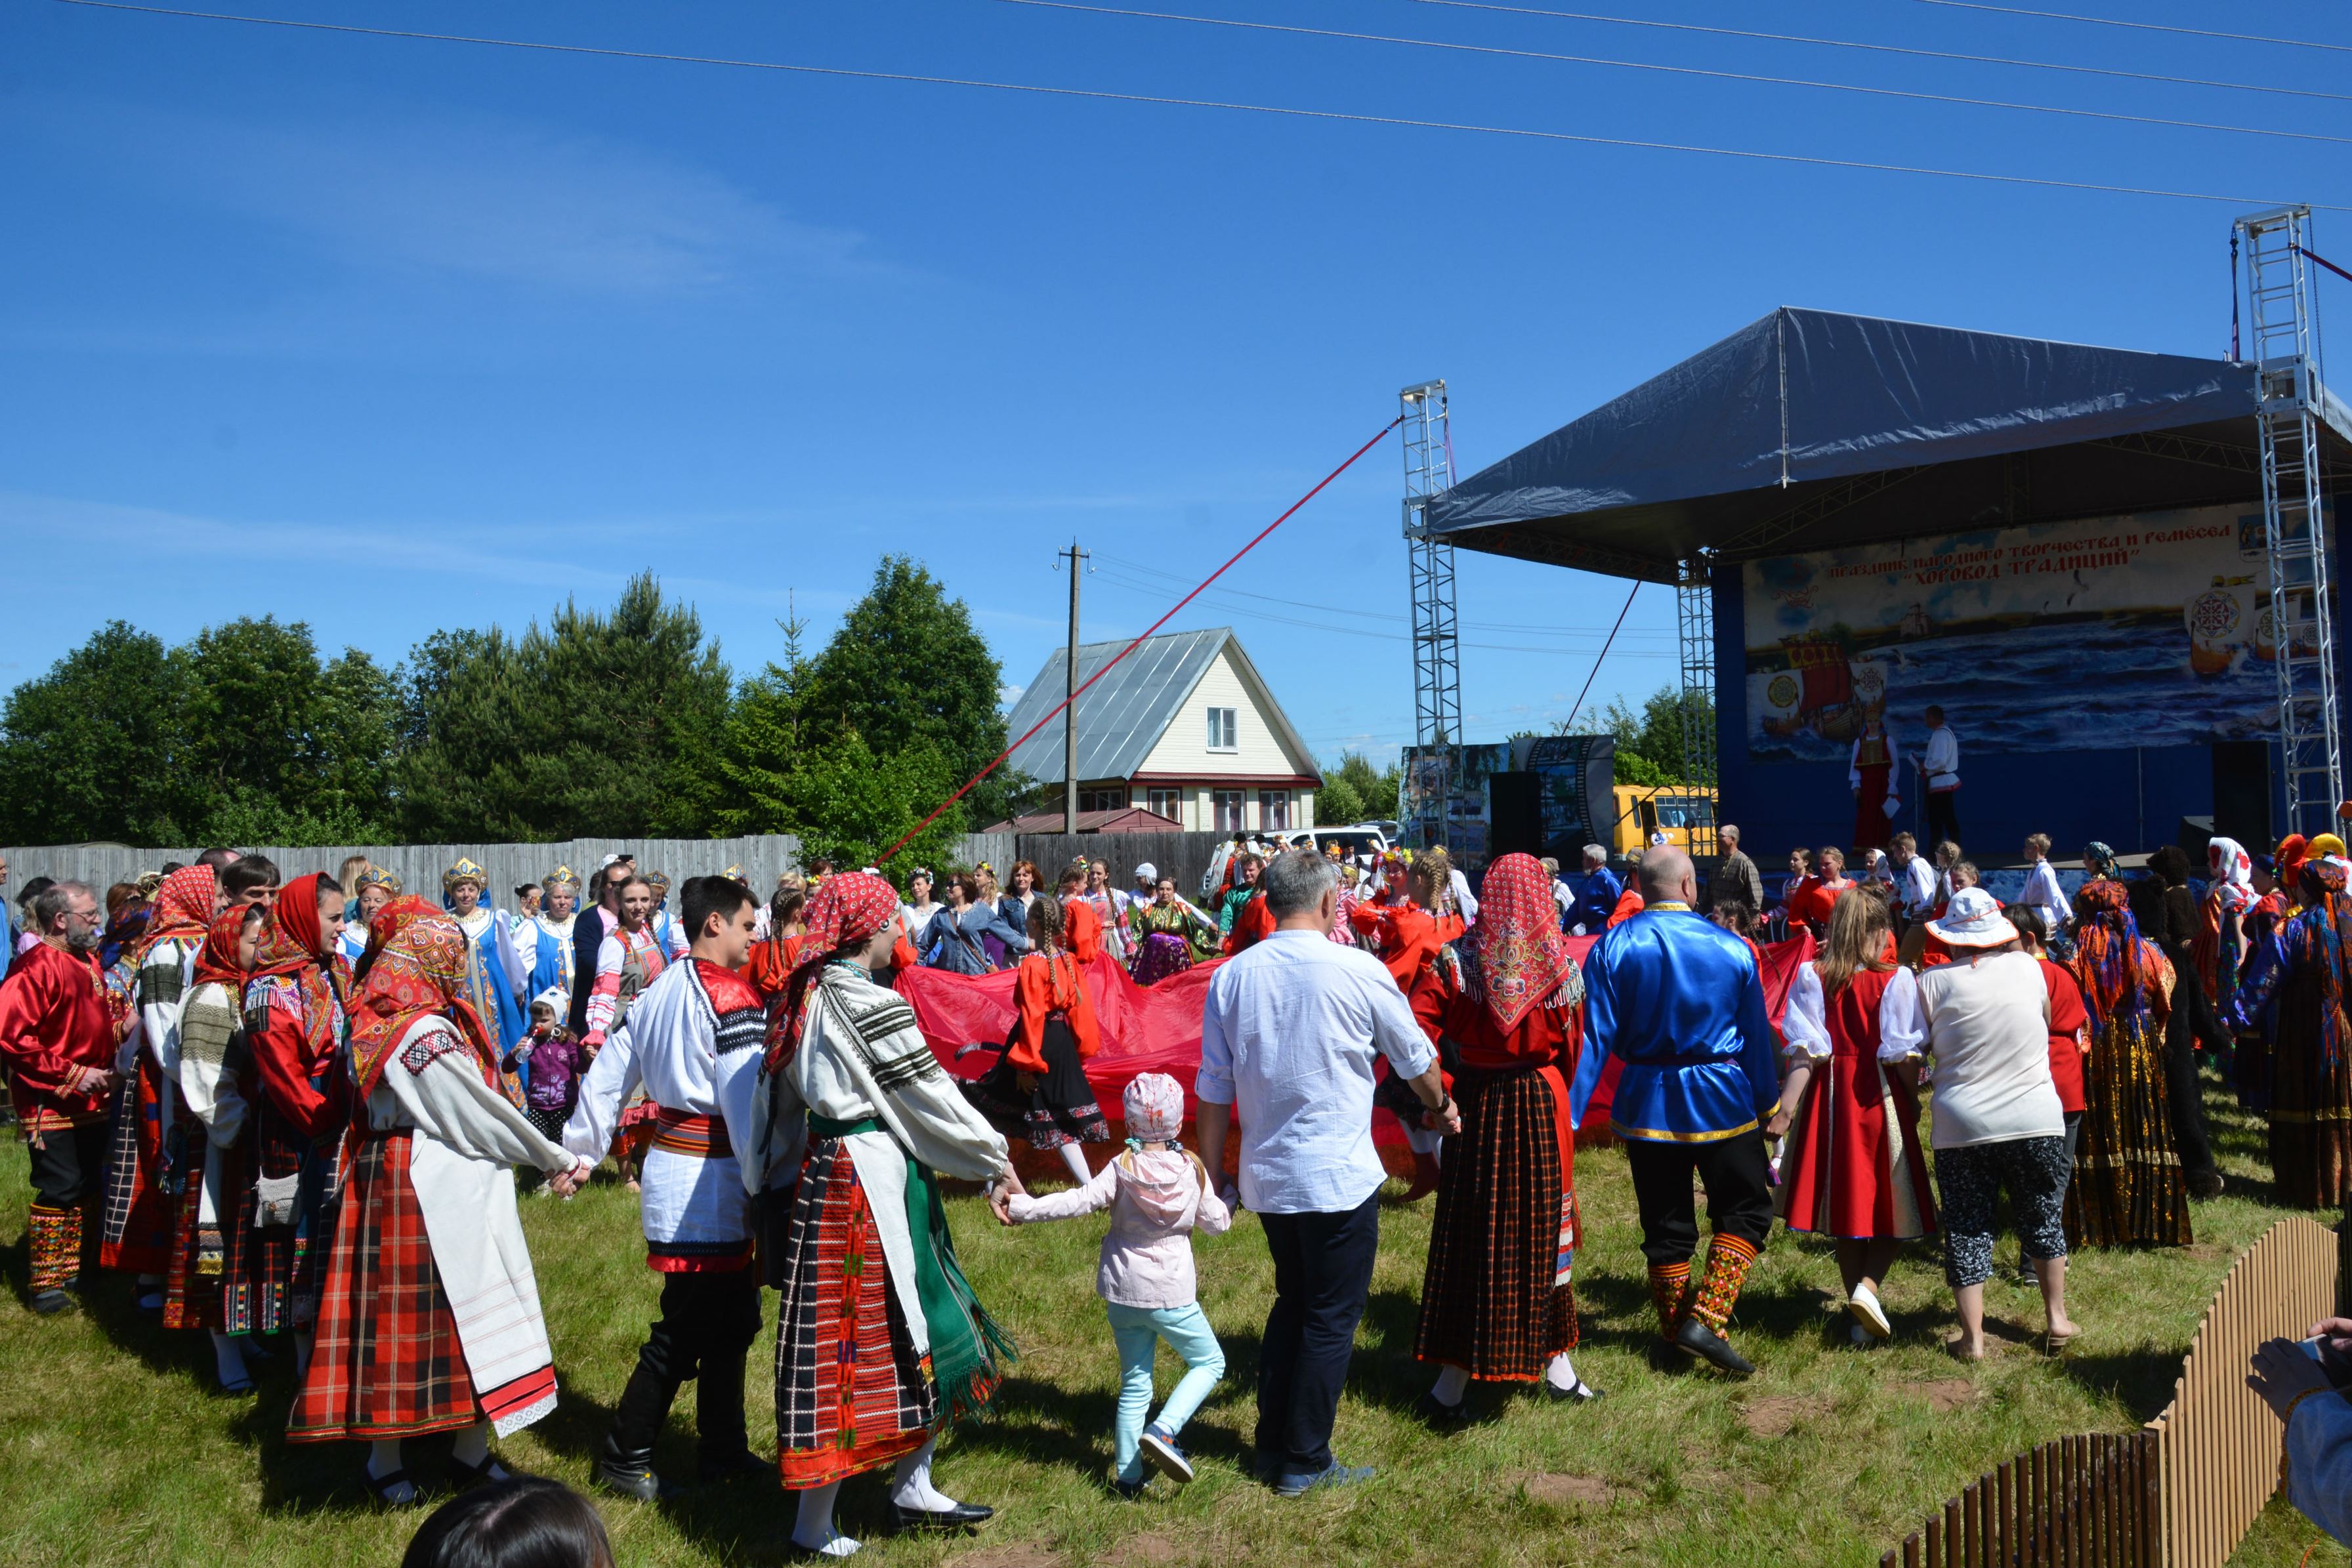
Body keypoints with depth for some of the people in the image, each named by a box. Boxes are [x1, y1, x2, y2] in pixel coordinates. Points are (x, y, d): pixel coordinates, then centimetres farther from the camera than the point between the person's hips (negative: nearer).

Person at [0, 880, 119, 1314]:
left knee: (85, 1187, 15)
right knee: (58, 1192, -4)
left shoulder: (89, 962, 11)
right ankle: (44, 1286, 7)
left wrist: (107, 1067, 7)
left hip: (91, 1103, 8)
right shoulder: (36, 966, -17)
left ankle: (71, 1269, 28)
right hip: (51, 1106, -8)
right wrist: (72, 1073, -21)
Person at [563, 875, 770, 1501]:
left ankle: (723, 1450, 25)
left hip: (674, 1156, 9)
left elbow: (609, 1068, 15)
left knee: (732, 1318, 16)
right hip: (710, 1173, -9)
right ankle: (625, 1456, 12)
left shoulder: (659, 991, 12)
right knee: (687, 1329, 1)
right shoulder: (730, 994, -15)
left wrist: (580, 1149, 20)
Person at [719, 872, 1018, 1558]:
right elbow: (931, 1093, -14)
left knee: (924, 1331, 18)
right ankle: (815, 1527, 15)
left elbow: (776, 1087, 14)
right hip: (871, 1182, -9)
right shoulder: (869, 1004, -19)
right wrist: (997, 1160, -2)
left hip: (821, 1170, 9)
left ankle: (912, 1490, 29)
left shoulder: (808, 992, 7)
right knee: (860, 1343, 2)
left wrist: (777, 1177, 25)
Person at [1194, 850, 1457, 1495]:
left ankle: (1272, 1444, 29)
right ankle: (1305, 1462, 18)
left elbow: (1214, 1092, 2)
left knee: (1292, 1303, 22)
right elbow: (1416, 1059, 5)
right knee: (1331, 1319, 9)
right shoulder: (1358, 971, -11)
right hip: (1340, 1178, -5)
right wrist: (1440, 1107, 25)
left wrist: (1214, 1177, 13)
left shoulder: (1231, 977, -2)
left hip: (1267, 1177, 5)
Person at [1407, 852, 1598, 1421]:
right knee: (1542, 1230, 11)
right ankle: (1554, 1363, 23)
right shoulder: (1560, 968, -8)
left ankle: (1454, 1379, 9)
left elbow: (1416, 1033, -15)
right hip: (1539, 1111, -1)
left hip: (1474, 1105, 1)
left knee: (1468, 1231, 7)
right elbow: (1570, 1051, 0)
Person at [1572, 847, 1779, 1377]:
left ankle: (1676, 1332, 23)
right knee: (1746, 1211, 11)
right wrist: (1768, 1103, 14)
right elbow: (1757, 1035, 1)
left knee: (1666, 1224, 13)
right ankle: (1706, 1319, -4)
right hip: (1721, 1102, -1)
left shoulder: (1612, 948, -9)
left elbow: (1595, 1039, -12)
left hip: (1646, 1103, 2)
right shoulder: (1732, 948, -7)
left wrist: (1570, 1113, -9)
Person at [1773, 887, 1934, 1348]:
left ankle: (1861, 1319, 18)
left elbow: (1805, 1050, -9)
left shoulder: (1811, 976, -3)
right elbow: (1903, 1051, -10)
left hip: (1830, 1097, 3)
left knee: (1844, 1203, 12)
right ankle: (1868, 1286, -12)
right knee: (1893, 1202, 11)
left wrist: (1786, 1106, -10)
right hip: (1881, 1098, -2)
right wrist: (1913, 1101, 4)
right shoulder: (1897, 980, -8)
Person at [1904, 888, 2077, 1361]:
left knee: (1966, 1229, 7)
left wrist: (1912, 1098, 14)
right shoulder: (2028, 967, -1)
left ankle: (1973, 1338, 9)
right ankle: (2058, 1319, 29)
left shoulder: (1932, 982, -8)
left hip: (1961, 1126, -2)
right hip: (2036, 1121, 2)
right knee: (2043, 1219, 20)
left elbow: (1908, 1059, -5)